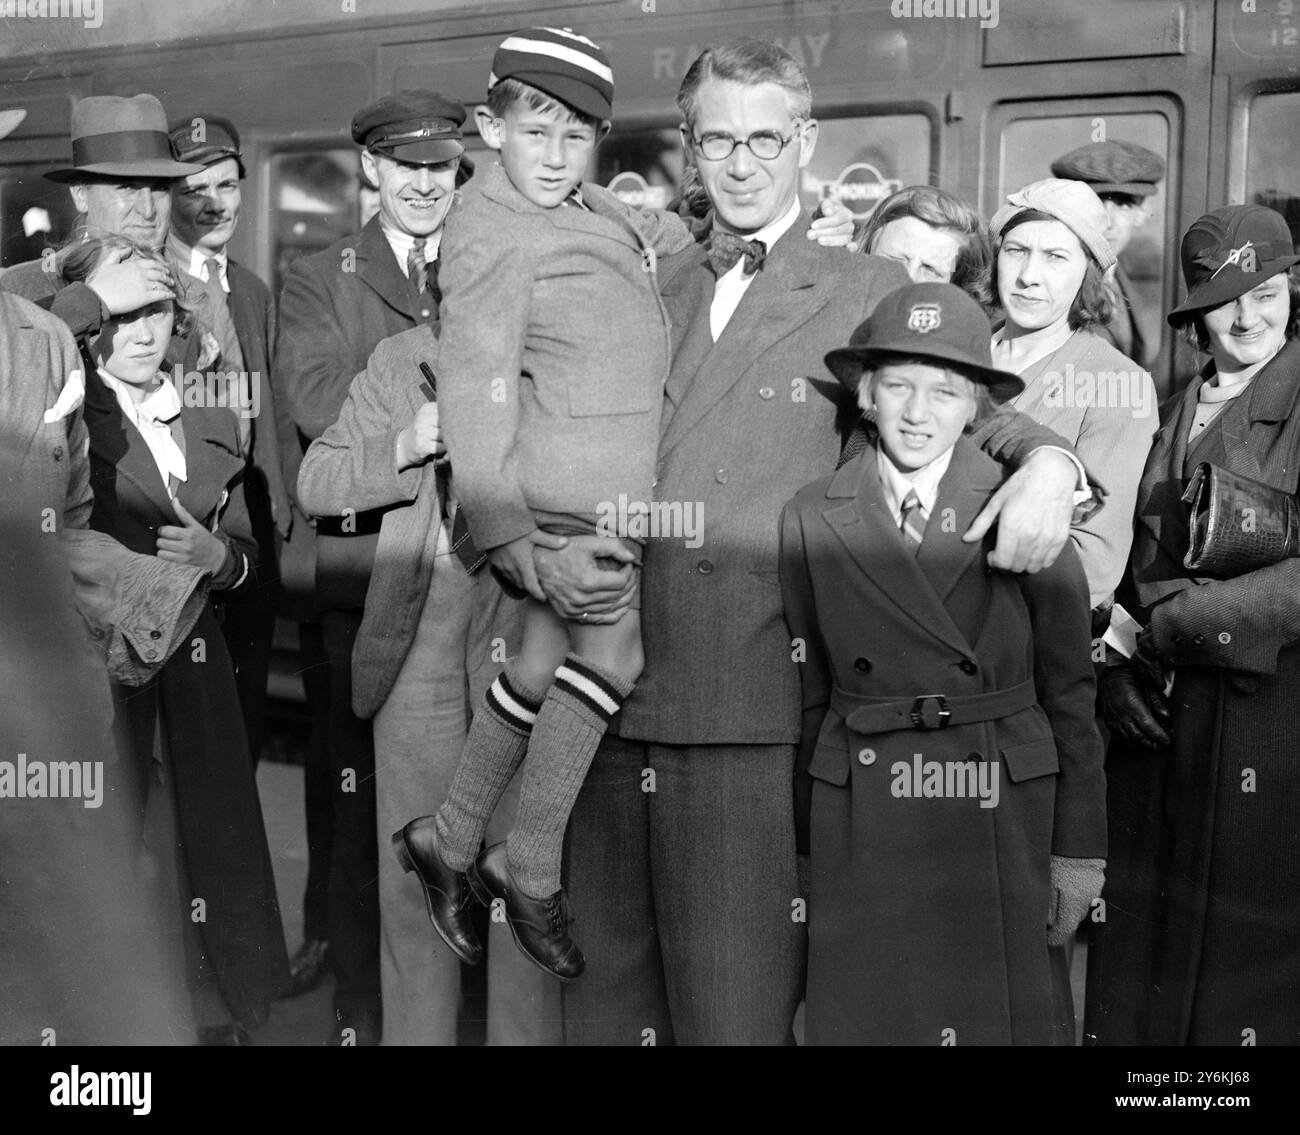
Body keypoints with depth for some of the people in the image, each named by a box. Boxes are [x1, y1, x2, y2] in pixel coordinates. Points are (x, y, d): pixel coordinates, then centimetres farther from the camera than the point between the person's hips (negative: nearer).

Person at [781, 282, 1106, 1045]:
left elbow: (1070, 689, 0)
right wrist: (810, 846, 8)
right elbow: (813, 691, 6)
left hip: (1003, 822, -1)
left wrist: (1079, 850, 1)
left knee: (1001, 1013, 6)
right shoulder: (812, 520, 0)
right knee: (865, 1012, 8)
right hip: (862, 829, 1)